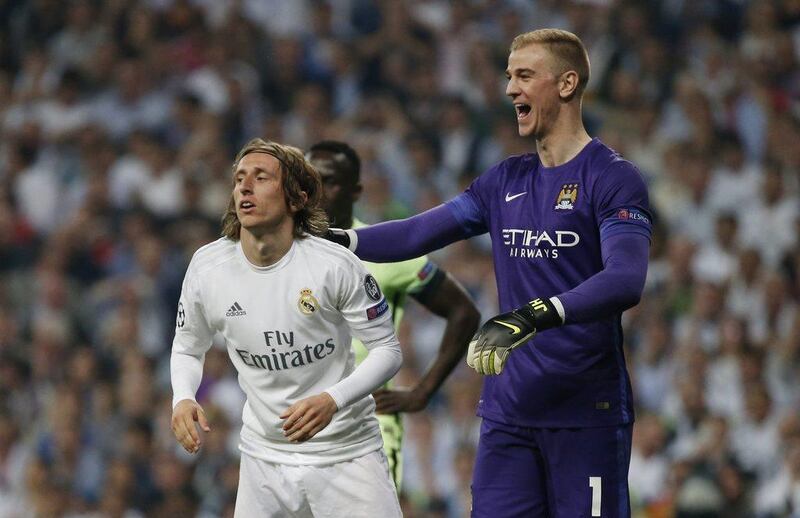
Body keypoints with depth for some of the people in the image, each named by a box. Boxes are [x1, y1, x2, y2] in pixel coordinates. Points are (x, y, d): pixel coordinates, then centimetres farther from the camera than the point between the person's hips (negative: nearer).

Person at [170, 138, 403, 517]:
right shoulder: (206, 266, -5)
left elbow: (387, 350, -9)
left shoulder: (335, 265, -16)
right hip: (264, 454, 3)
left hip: (346, 453, -3)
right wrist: (182, 399, -10)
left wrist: (332, 400, -25)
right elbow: (188, 347, 11)